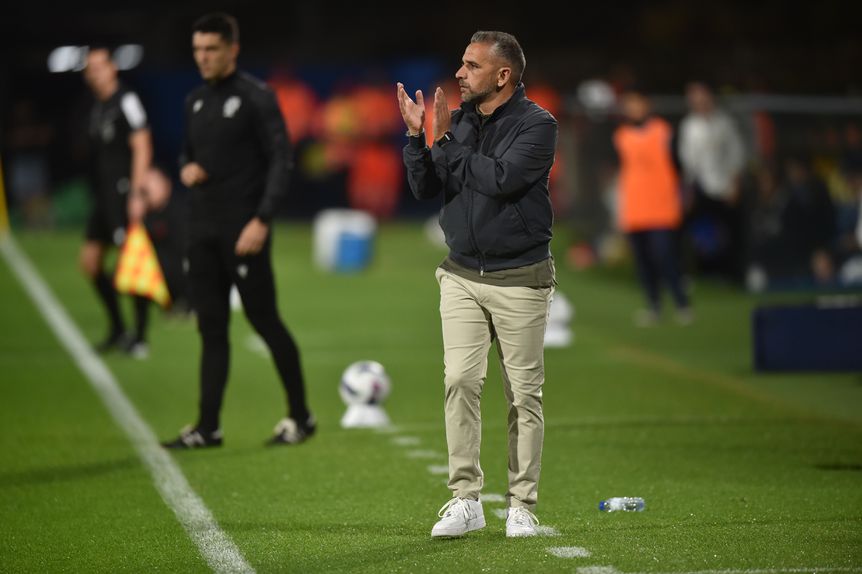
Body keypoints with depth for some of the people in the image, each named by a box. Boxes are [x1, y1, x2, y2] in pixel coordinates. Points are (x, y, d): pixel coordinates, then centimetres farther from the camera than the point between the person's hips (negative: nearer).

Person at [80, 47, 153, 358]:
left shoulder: (127, 101, -10)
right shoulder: (97, 107, 15)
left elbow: (142, 148, -15)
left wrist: (136, 193, -20)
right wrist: (97, 192, 18)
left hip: (124, 191, -9)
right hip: (103, 194, 9)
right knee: (90, 261, 8)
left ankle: (140, 337, -1)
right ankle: (118, 329, 19)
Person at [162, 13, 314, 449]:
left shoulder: (256, 97, -8)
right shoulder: (195, 101, 13)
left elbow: (281, 161, -11)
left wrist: (261, 221, -19)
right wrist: (186, 169, 0)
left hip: (244, 230, -6)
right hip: (203, 231, 6)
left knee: (264, 320, -1)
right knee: (211, 327, 5)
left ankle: (300, 417, 12)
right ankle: (208, 428, 5)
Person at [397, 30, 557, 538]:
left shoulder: (537, 125, -9)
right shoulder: (457, 120, 9)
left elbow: (502, 179, -23)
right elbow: (425, 189, 7)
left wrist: (445, 141, -14)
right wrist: (418, 135, -7)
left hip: (519, 280, -4)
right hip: (462, 276, 4)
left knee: (524, 394, 1)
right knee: (460, 382, -5)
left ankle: (522, 506, 7)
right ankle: (465, 500, -2)